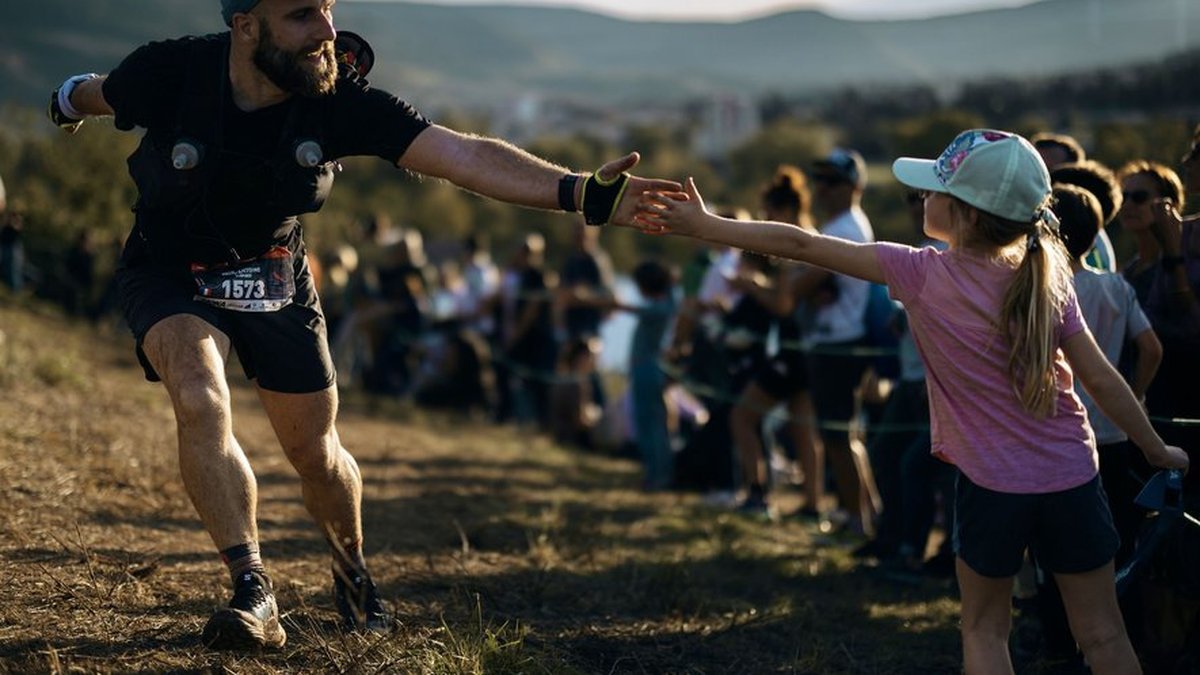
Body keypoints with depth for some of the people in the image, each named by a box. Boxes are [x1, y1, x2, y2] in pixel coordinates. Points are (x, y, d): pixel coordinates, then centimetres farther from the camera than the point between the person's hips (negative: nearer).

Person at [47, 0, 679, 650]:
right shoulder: (169, 74, -28)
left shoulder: (340, 98, -26)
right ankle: (253, 595, -20)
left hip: (273, 277, 2)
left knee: (316, 454, 7)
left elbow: (468, 156, -34)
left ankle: (352, 573, 38)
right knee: (202, 403, -29)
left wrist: (583, 193, -46)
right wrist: (68, 103, 20)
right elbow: (99, 94, -3)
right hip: (169, 273, -2)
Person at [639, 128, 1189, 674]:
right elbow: (1102, 379, -2)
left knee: (984, 629, 18)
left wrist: (704, 226, 1)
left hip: (993, 486, -2)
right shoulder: (1046, 277, -4)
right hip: (1072, 479, 2)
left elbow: (800, 245, -7)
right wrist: (1157, 450, 11)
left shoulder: (922, 275, -12)